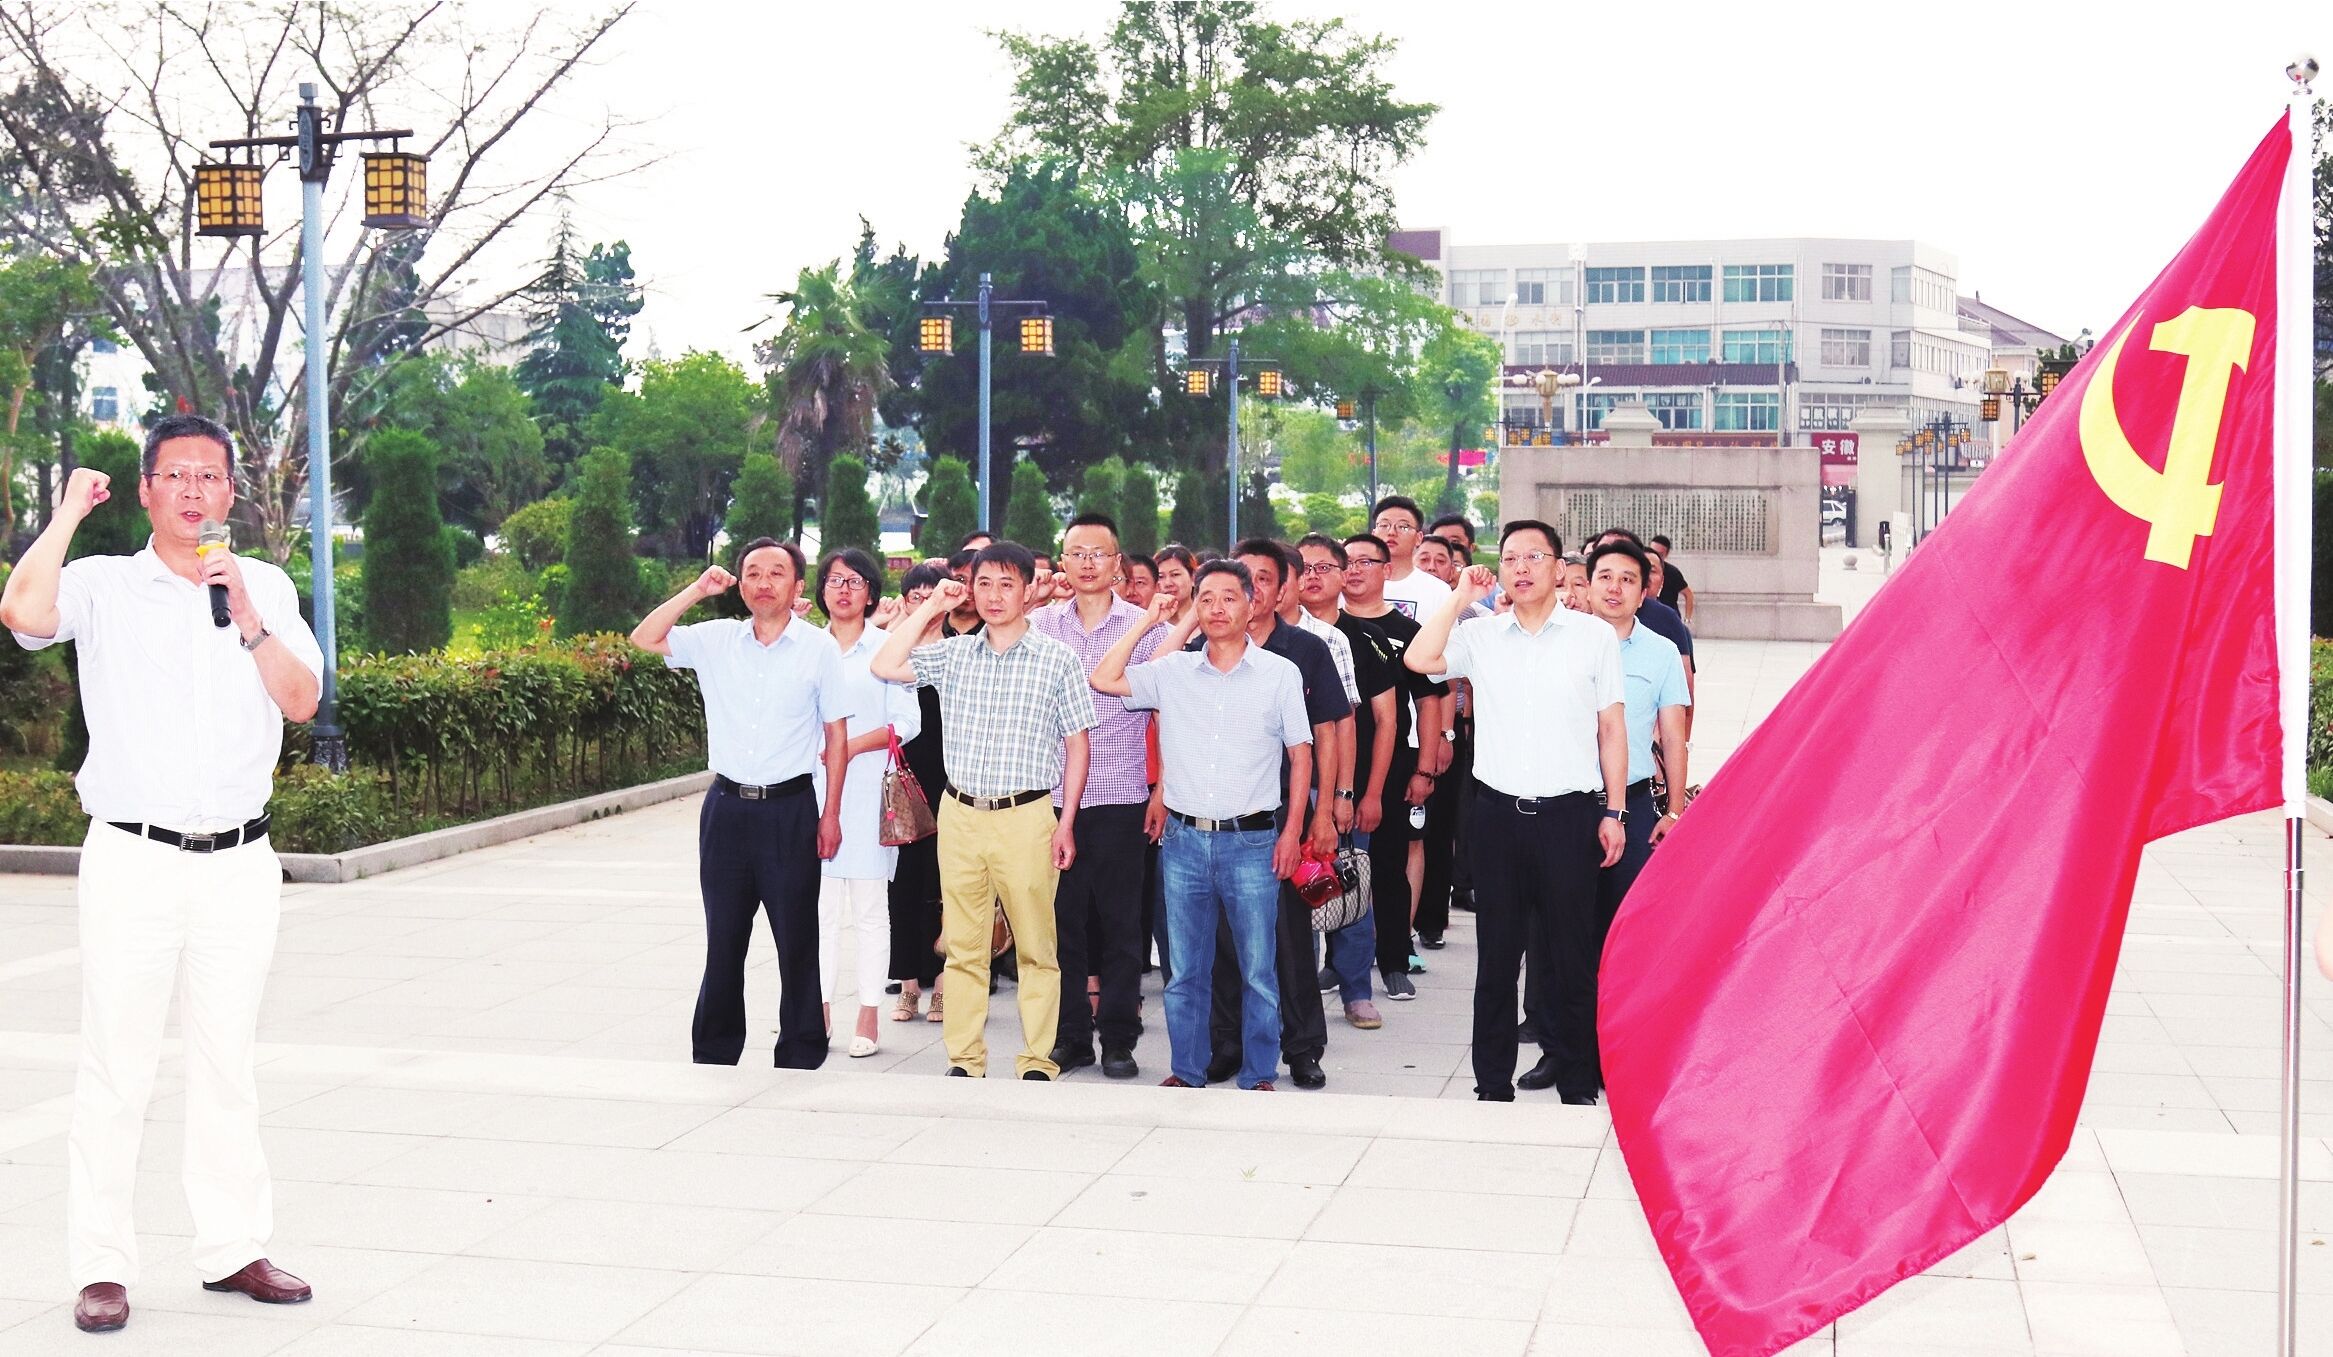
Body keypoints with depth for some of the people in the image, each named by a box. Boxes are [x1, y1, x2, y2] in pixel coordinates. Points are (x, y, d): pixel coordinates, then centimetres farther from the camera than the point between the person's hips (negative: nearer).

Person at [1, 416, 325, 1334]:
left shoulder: (264, 586, 10)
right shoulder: (102, 585, 1)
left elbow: (302, 700, 1)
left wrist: (246, 619, -12)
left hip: (239, 862, 3)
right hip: (133, 859, -3)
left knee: (227, 1064, 11)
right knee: (116, 1067, -2)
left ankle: (232, 1248, 19)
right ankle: (101, 1267, 5)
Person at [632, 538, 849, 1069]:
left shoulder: (819, 648, -1)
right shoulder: (715, 639, 5)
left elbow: (836, 735, 1)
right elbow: (644, 639, 0)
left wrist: (832, 813, -2)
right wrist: (697, 590, -5)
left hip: (791, 810, -2)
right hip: (727, 806, 2)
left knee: (797, 941, 3)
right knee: (723, 939, 11)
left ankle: (800, 1057, 13)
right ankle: (713, 1055, 22)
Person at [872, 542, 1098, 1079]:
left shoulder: (1056, 658, 0)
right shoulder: (953, 654, 9)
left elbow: (1077, 744, 1)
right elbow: (885, 667, -2)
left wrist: (1066, 823, -5)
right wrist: (930, 608, 1)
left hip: (1026, 818, -3)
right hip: (959, 814, 3)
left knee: (1035, 948, 1)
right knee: (963, 946, 8)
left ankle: (1038, 1062, 10)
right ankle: (963, 1059, 17)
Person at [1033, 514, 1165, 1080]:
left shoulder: (1145, 626, 1)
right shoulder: (1038, 625, 7)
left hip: (1121, 796, -2)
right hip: (1053, 794, 2)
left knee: (1120, 920, 3)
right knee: (1062, 917, 6)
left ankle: (1118, 1038, 12)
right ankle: (1069, 1035, 15)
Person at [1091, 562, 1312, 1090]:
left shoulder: (1280, 673, 1)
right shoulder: (1173, 671, 7)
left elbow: (1300, 754, 4)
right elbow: (1104, 680, 8)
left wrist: (1293, 829, -2)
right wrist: (1148, 623, 8)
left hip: (1252, 841, -2)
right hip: (1184, 840, 3)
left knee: (1257, 970, 3)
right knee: (1185, 970, 9)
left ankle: (1258, 1075, 14)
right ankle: (1187, 1071, 20)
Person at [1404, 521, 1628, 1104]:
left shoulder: (1595, 635, 2)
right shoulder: (1480, 636, 6)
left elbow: (1611, 728, 4)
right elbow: (1419, 659, -9)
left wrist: (1614, 812, 1)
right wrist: (1461, 597, -4)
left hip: (1570, 811, -2)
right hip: (1497, 811, 2)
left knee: (1574, 956, 4)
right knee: (1496, 955, 9)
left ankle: (1579, 1084, 16)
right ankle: (1493, 1084, 19)